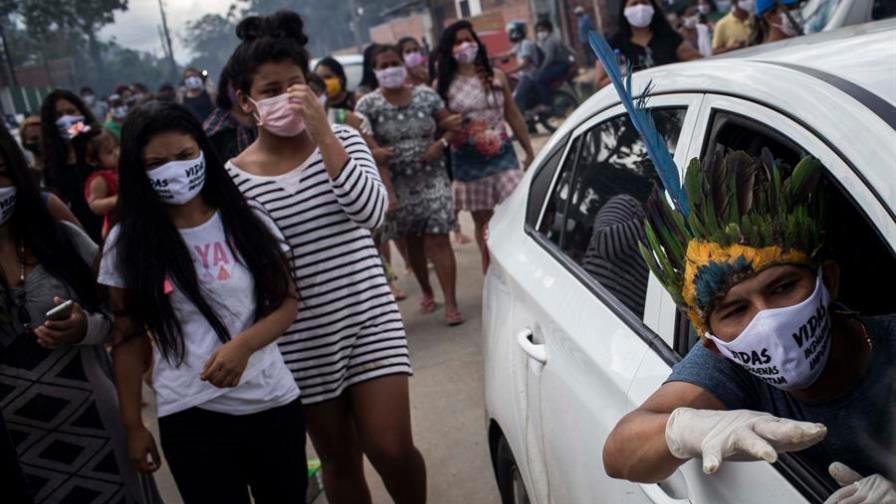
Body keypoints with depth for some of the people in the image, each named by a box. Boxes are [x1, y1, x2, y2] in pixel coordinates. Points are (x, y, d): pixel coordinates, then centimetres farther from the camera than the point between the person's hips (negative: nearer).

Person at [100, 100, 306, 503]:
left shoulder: (249, 221, -2)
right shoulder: (126, 243, -3)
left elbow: (287, 301, 1)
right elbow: (129, 337, 2)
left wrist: (244, 343, -18)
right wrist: (132, 424, 4)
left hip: (272, 402, 2)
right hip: (188, 417, -1)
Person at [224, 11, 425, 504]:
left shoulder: (341, 138, 0)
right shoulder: (233, 178, -5)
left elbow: (372, 210, -17)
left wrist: (322, 134, -21)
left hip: (371, 318, 0)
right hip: (304, 342, 0)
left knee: (391, 449, -4)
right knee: (339, 462, 13)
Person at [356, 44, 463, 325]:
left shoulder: (427, 96, 2)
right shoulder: (368, 105, -2)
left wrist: (442, 143, -12)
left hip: (432, 178, 0)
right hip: (397, 184, 1)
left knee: (437, 239, -8)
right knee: (412, 242, 12)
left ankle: (450, 303, -6)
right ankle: (426, 292, 33)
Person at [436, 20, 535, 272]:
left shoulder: (496, 77, 5)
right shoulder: (443, 85, -1)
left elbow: (513, 116, 10)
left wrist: (530, 152, 10)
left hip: (503, 155, 1)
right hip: (467, 162, -1)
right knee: (482, 221, 7)